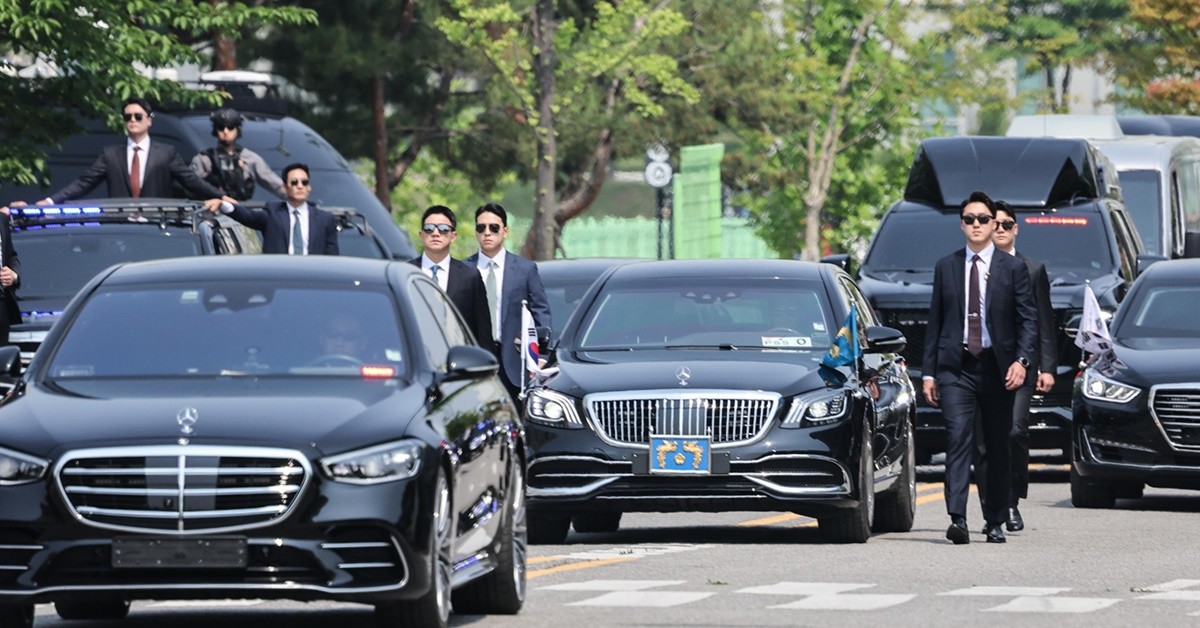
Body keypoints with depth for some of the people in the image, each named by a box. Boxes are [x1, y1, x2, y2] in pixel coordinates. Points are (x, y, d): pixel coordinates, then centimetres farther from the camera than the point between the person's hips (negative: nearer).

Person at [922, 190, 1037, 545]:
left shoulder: (1012, 269, 5)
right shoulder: (945, 268, 9)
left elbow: (1028, 319, 2)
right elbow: (935, 322, 11)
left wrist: (1021, 360, -13)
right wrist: (929, 372, 6)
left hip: (997, 368, 0)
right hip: (955, 366, 0)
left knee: (998, 445, 6)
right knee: (958, 438, -15)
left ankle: (995, 522, 16)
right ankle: (957, 519, -23)